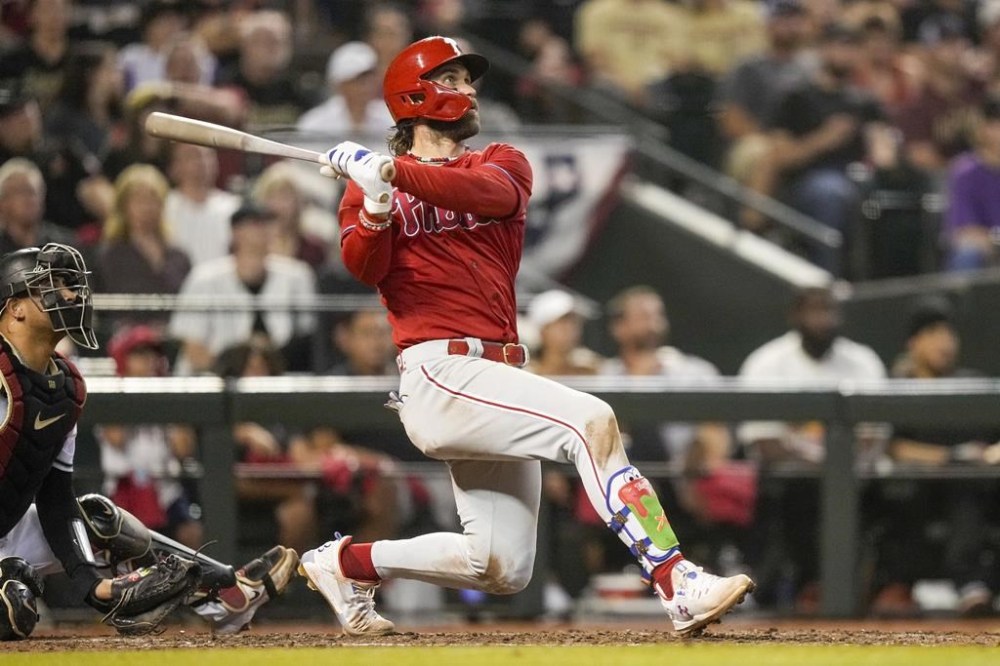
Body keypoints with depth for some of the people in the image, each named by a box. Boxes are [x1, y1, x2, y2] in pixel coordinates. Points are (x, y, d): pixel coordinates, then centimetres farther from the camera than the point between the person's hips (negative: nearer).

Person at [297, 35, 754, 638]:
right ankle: (678, 585, -35)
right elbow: (364, 267, -11)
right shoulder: (367, 187, 9)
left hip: (498, 378, 6)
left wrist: (393, 172, -23)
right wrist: (376, 204, -29)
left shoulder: (504, 164, 15)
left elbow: (488, 191, -11)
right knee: (592, 422, -27)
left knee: (503, 569, 7)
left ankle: (348, 563, 25)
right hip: (441, 373, -6)